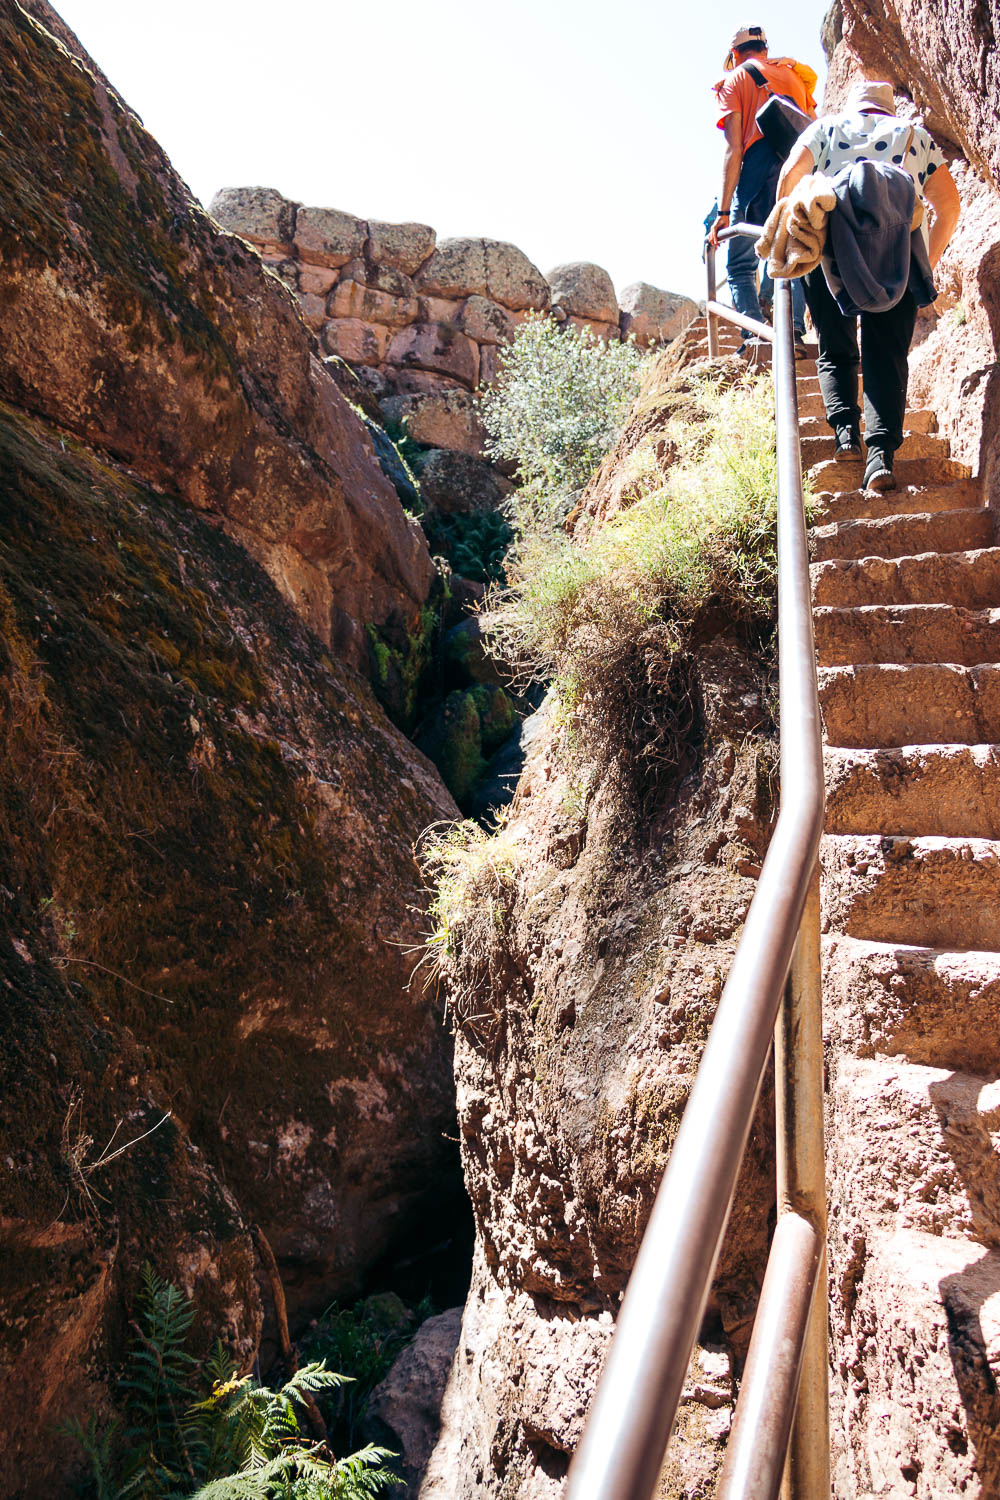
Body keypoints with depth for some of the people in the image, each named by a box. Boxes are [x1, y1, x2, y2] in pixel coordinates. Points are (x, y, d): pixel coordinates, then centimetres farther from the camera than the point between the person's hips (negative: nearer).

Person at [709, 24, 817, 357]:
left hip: (757, 173, -4)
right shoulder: (793, 73, 23)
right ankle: (795, 332, -8)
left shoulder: (735, 80, 9)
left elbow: (733, 149, -3)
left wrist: (724, 211, -8)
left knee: (741, 266, 2)